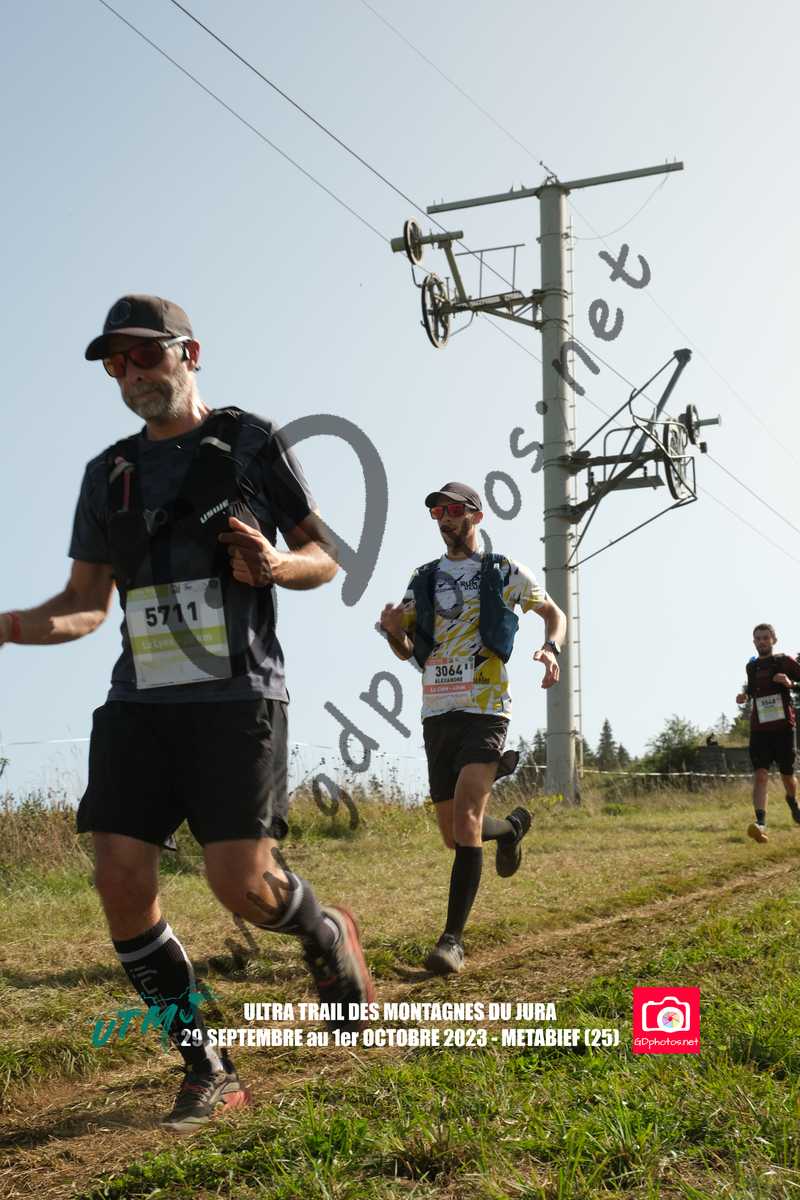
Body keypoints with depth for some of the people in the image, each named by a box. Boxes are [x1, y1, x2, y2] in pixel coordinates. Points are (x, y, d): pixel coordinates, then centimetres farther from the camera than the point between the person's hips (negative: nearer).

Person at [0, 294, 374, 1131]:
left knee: (243, 885, -11)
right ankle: (205, 1071, 9)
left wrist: (275, 565, -17)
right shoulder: (108, 474, 15)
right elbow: (84, 604, 15)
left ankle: (328, 938, 25)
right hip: (138, 704, 5)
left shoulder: (251, 443, 4)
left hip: (237, 696, -4)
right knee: (120, 883, -6)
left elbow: (326, 557, 7)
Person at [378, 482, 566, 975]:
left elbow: (554, 612, 13)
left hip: (485, 711, -5)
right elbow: (407, 650, 17)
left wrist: (552, 649, -9)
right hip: (437, 713, 5)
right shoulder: (424, 579, 14)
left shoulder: (504, 572, 4)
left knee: (465, 823, -19)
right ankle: (512, 826, 43)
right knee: (455, 836, 10)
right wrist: (394, 631, -7)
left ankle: (453, 939, -15)